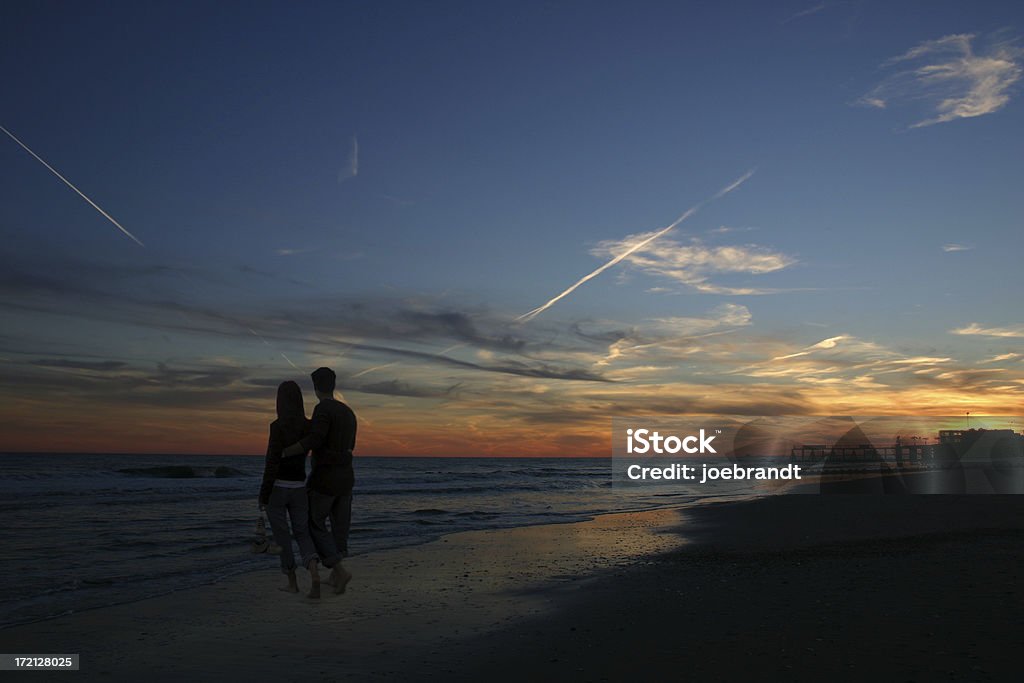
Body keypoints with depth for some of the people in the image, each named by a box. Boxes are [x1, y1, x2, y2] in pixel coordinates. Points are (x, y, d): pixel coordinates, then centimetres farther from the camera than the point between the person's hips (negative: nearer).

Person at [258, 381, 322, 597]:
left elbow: (273, 462, -19)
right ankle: (315, 575, -16)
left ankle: (292, 582, 19)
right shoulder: (309, 426, 0)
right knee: (302, 534, 9)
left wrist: (263, 494, -13)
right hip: (298, 488, 4)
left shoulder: (277, 426, -17)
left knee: (281, 535, 13)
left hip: (276, 487, -4)